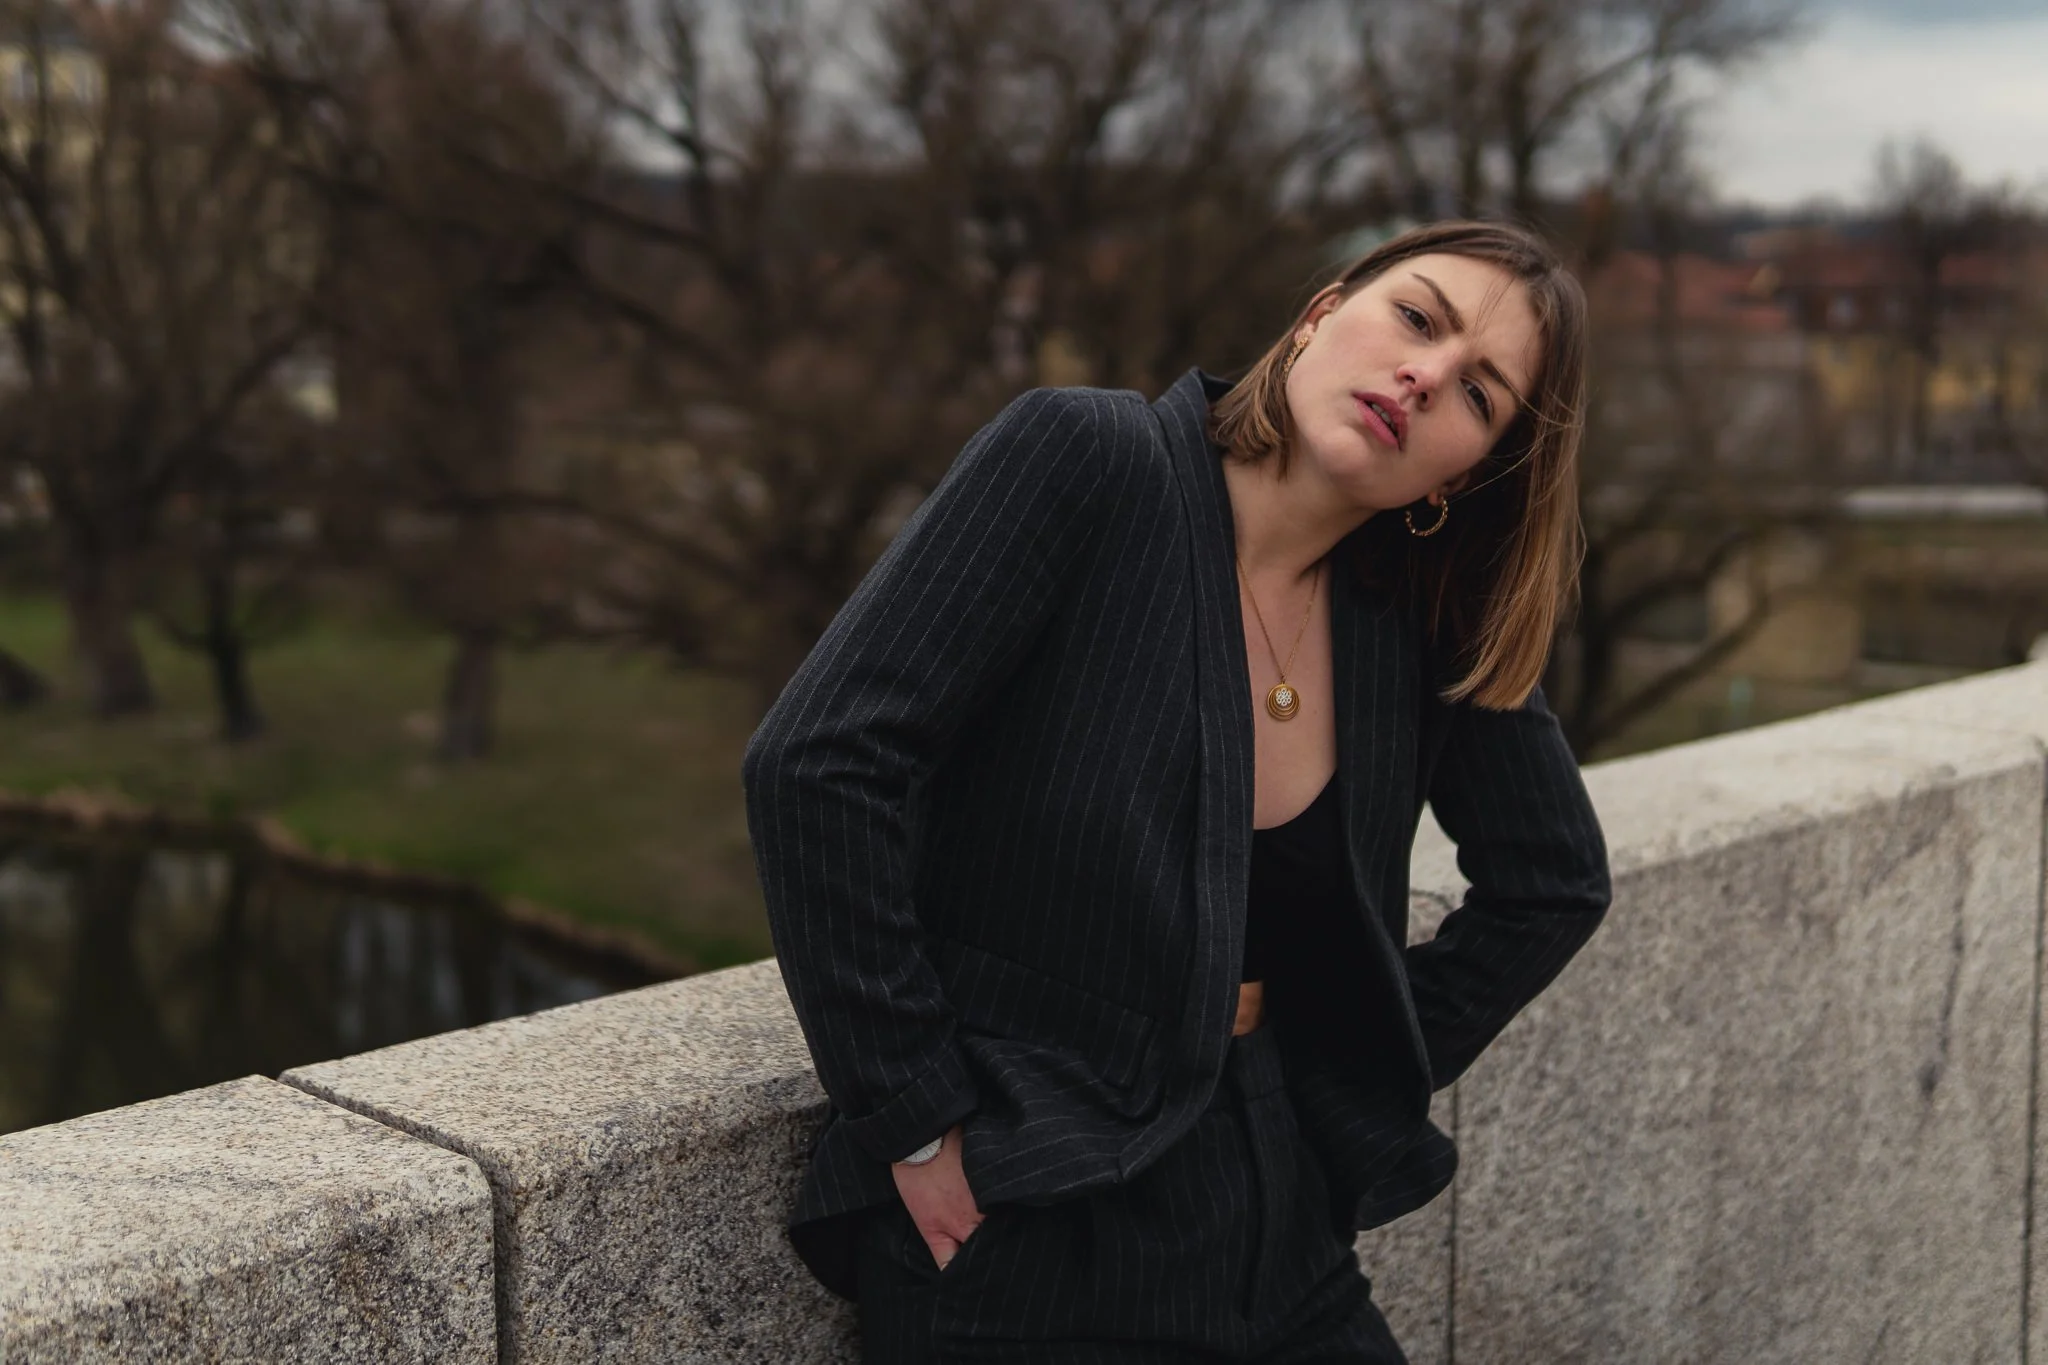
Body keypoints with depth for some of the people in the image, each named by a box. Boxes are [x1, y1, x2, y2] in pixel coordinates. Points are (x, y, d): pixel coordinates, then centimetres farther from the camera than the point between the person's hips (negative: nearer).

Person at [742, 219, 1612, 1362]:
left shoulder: (1426, 625, 2)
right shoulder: (1084, 459, -14)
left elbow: (1554, 880, 16)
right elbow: (819, 761, -20)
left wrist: (1364, 1084, 7)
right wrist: (915, 1127, -18)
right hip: (1024, 1244, -5)